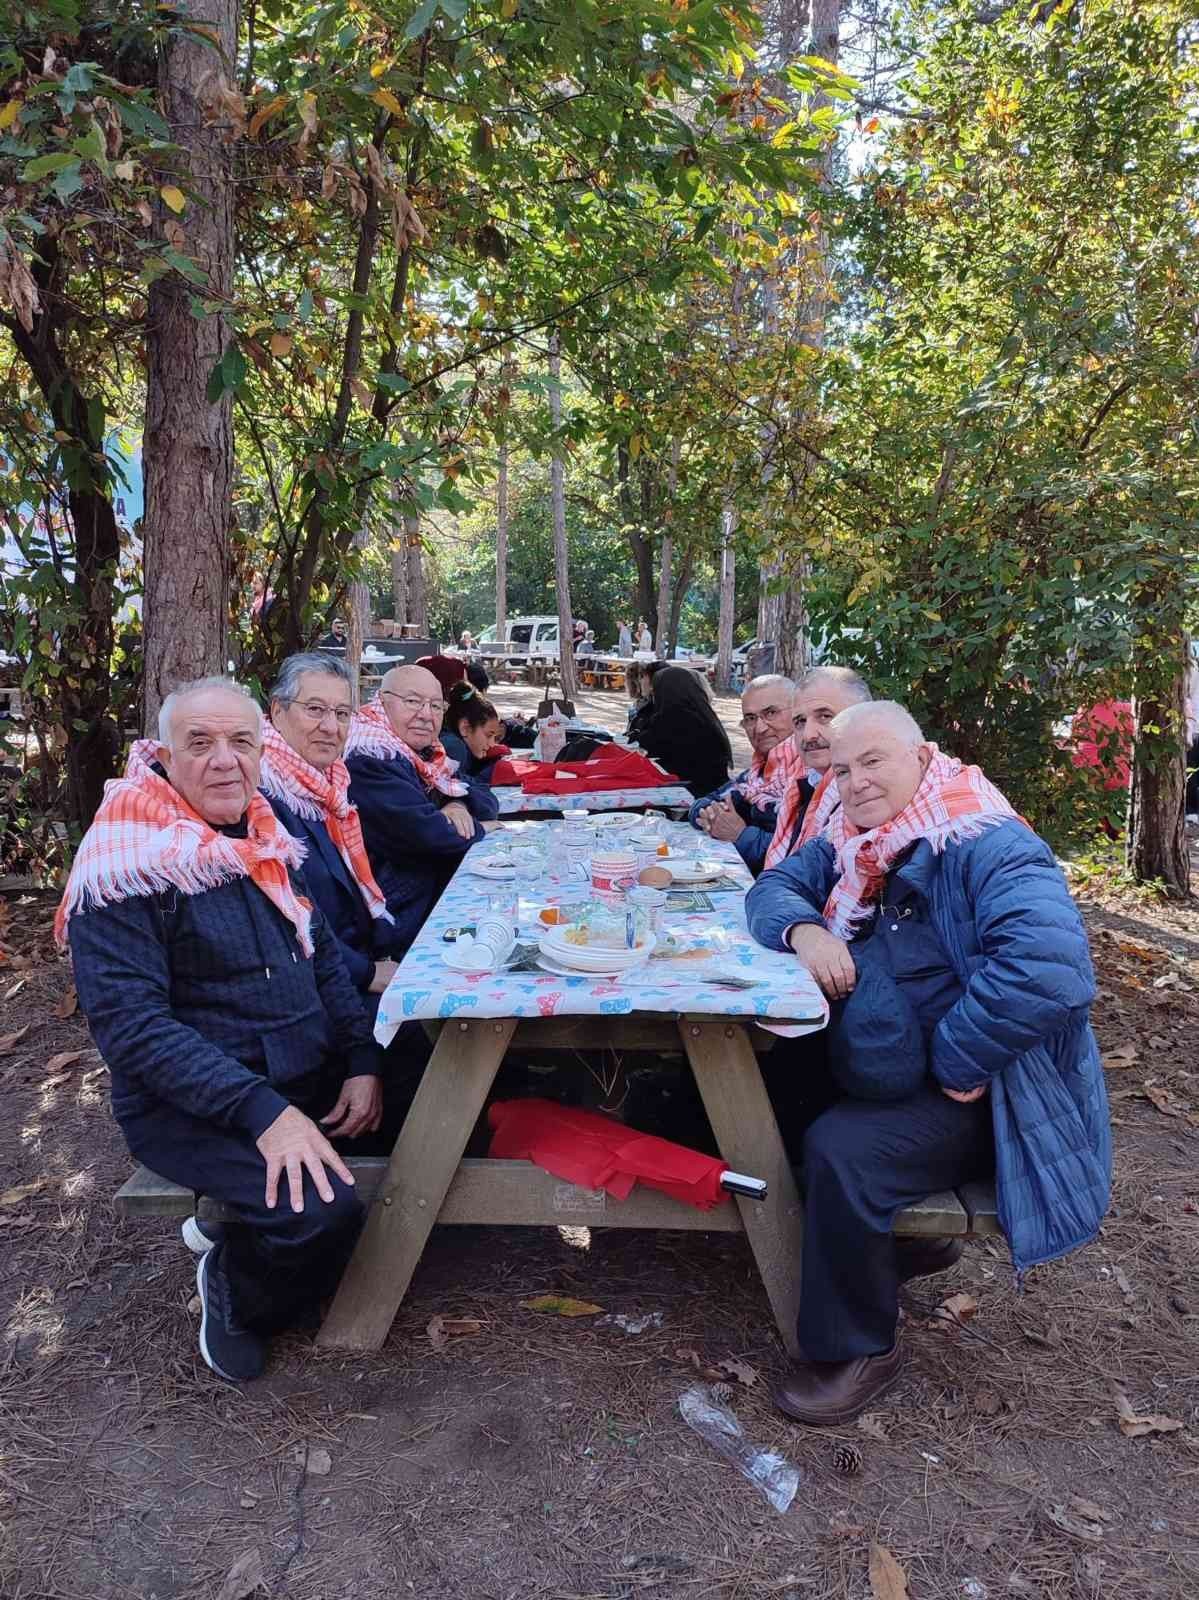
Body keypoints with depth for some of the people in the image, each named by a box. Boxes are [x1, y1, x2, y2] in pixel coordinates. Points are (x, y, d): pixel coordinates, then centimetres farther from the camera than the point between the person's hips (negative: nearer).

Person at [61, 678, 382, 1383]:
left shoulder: (266, 837, 7)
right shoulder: (127, 865, -14)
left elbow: (325, 957, 11)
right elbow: (130, 1021, -21)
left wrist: (363, 1062, -4)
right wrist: (262, 1111, -28)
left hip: (311, 1075, 8)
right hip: (191, 1106, -7)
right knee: (324, 1211, -28)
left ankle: (239, 1219, 16)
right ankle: (232, 1287, 8)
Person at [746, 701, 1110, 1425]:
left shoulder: (985, 845, -22)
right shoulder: (855, 840, 4)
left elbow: (1053, 970, -36)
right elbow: (774, 888, 6)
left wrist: (954, 1061, -27)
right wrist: (804, 930, -17)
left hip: (977, 1097, -9)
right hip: (883, 1071, 9)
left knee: (840, 1149, -27)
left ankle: (861, 1347, -1)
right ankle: (908, 1236, 22)